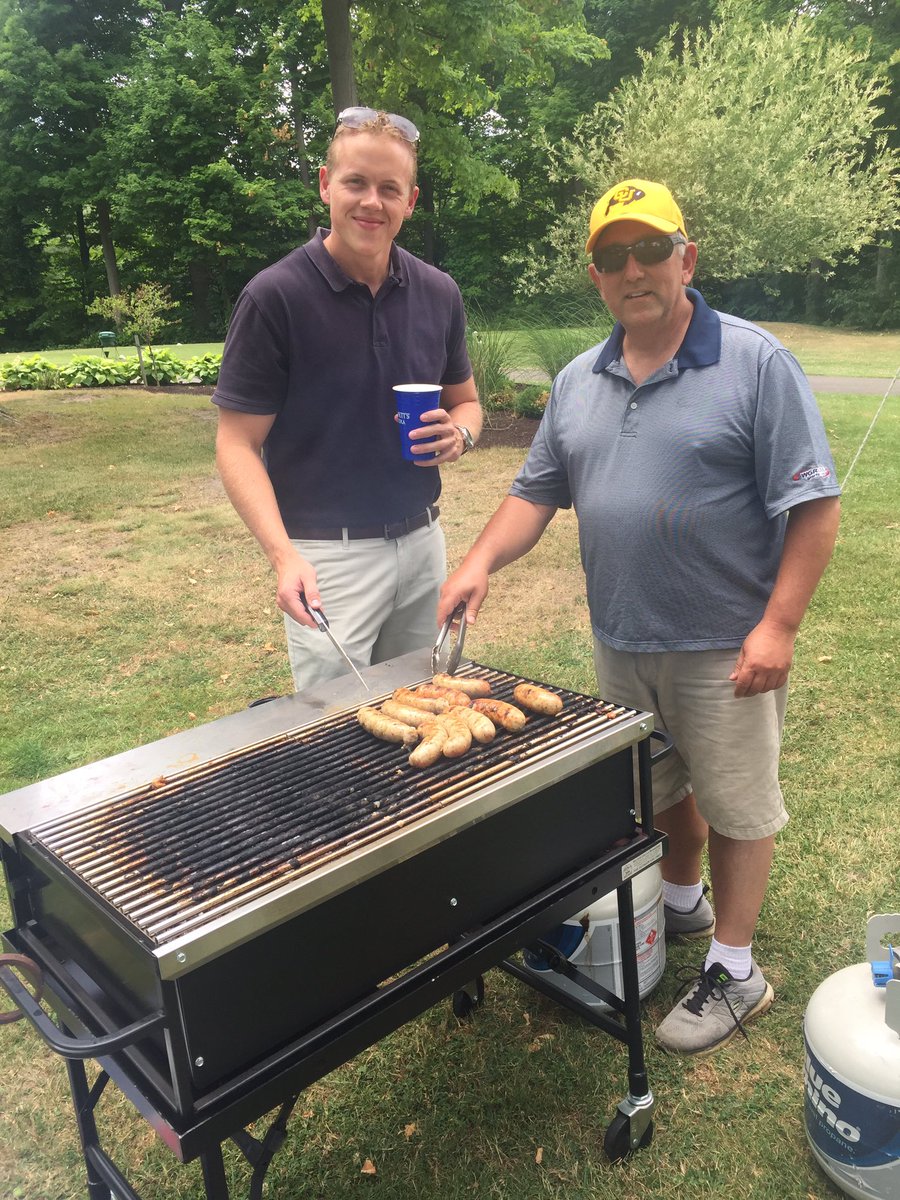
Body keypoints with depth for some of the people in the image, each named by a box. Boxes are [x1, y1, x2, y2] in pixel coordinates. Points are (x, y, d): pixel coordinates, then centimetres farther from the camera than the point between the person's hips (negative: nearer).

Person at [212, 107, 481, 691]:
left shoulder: (438, 292, 4)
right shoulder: (275, 296, -11)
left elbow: (466, 400, 17)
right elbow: (238, 445, -11)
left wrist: (459, 434, -8)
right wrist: (283, 555, -25)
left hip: (424, 542, 5)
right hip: (327, 555, -5)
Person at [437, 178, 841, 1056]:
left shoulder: (755, 364, -10)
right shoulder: (578, 382, 7)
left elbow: (812, 504, -12)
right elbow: (537, 492, 9)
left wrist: (777, 625, -18)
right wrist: (480, 563, -7)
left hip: (724, 645, -5)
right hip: (620, 641, 6)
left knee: (734, 803, 9)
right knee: (656, 788, 21)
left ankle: (734, 969, 27)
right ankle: (682, 905, 47)